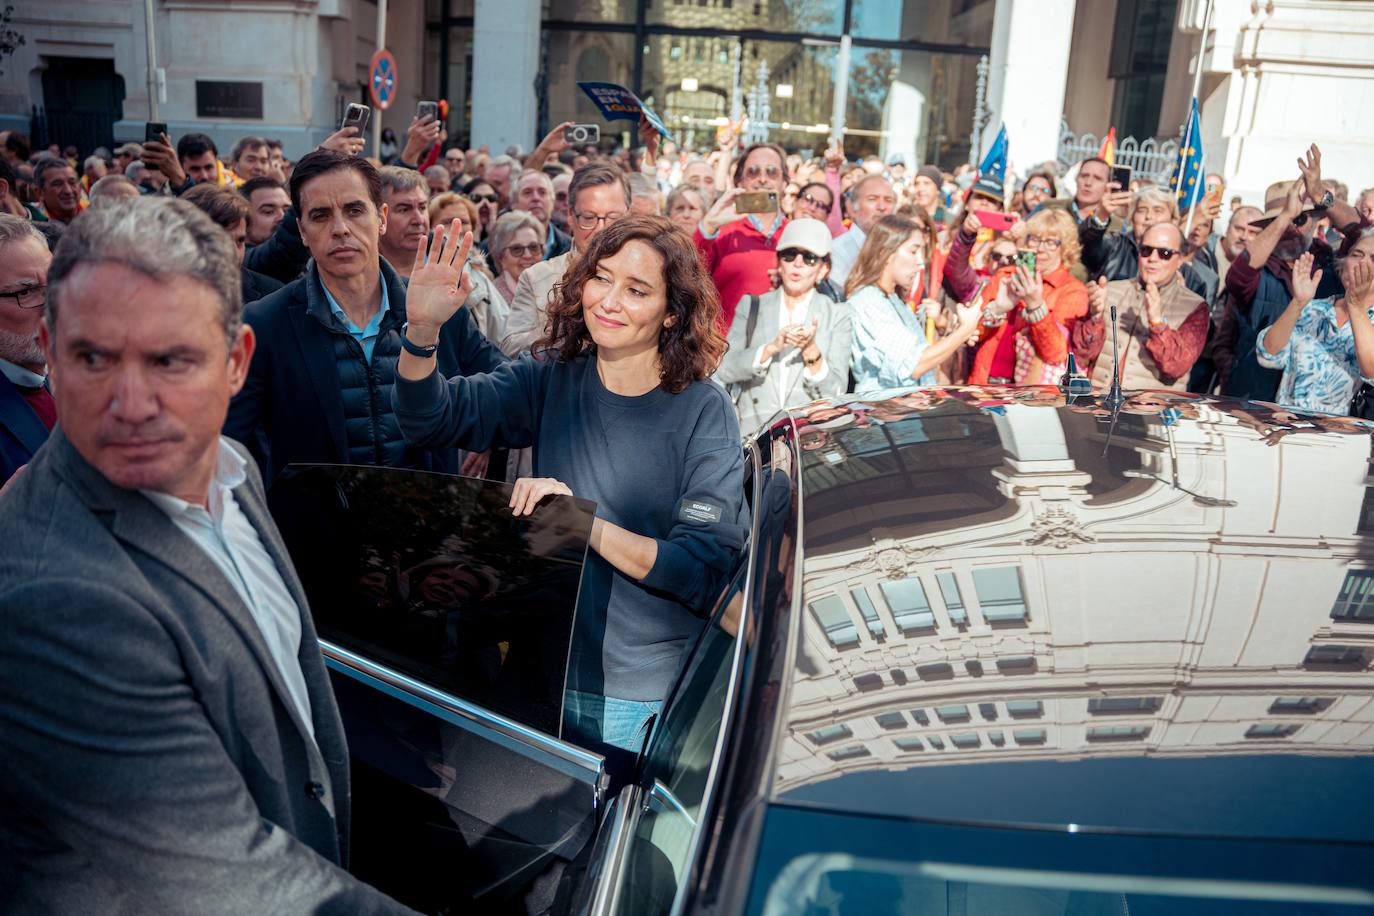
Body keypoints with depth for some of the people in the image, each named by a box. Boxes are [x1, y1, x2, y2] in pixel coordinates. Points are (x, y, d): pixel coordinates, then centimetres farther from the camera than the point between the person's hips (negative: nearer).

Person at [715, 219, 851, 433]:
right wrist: (771, 348, -14)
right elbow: (724, 370, 0)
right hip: (752, 430, 1)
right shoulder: (751, 306, 13)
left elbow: (836, 392, 0)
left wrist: (811, 352, -16)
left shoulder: (837, 316, 10)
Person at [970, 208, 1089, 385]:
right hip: (985, 381, 3)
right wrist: (997, 309, -11)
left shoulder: (1073, 291, 3)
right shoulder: (1005, 277, 11)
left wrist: (1035, 306, -21)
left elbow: (1055, 353, -10)